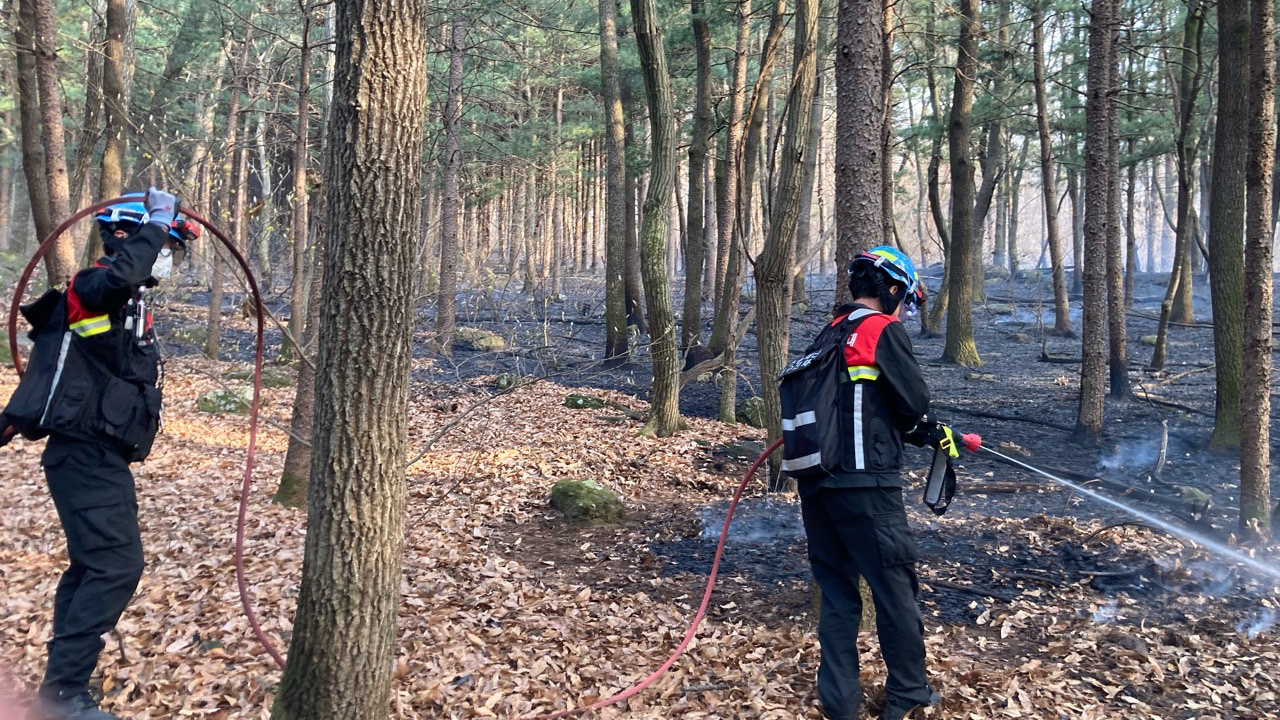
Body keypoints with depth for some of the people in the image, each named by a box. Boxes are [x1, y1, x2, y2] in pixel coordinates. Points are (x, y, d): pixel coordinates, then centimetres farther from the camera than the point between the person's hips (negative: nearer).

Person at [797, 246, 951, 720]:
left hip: (815, 485, 7)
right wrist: (926, 431, 16)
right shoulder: (884, 329, -6)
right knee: (895, 587, 8)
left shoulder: (829, 333, 14)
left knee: (836, 588, 15)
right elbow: (914, 402, -7)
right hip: (865, 486, -7)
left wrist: (922, 431, 20)